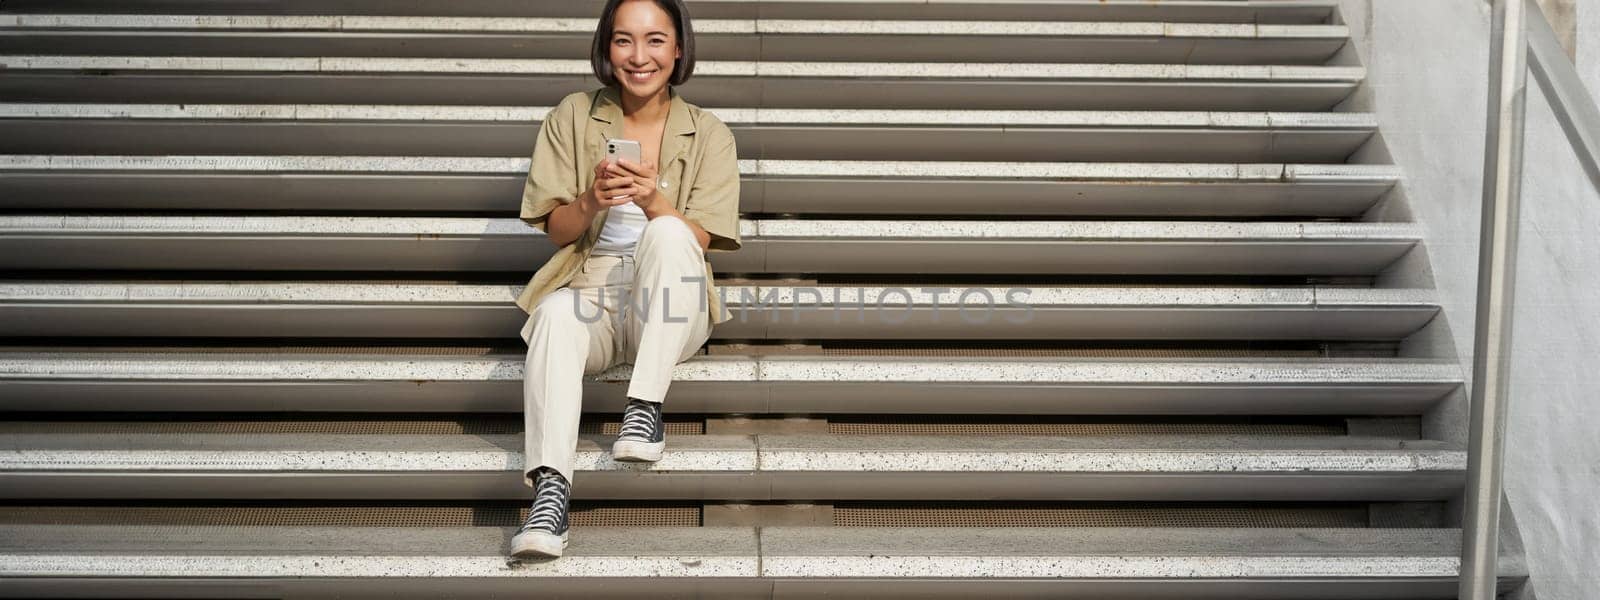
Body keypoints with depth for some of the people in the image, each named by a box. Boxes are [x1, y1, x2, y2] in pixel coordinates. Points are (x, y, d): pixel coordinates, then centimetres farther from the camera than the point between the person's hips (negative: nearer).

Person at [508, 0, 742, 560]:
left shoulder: (709, 135, 5)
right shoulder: (573, 116, 8)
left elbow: (697, 241, -4)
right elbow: (557, 231, 7)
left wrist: (653, 202, -25)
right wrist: (590, 203, -17)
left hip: (667, 312, 0)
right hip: (590, 291, 1)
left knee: (667, 232, -33)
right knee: (556, 314, -36)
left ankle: (644, 410, -33)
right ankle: (550, 488, -49)